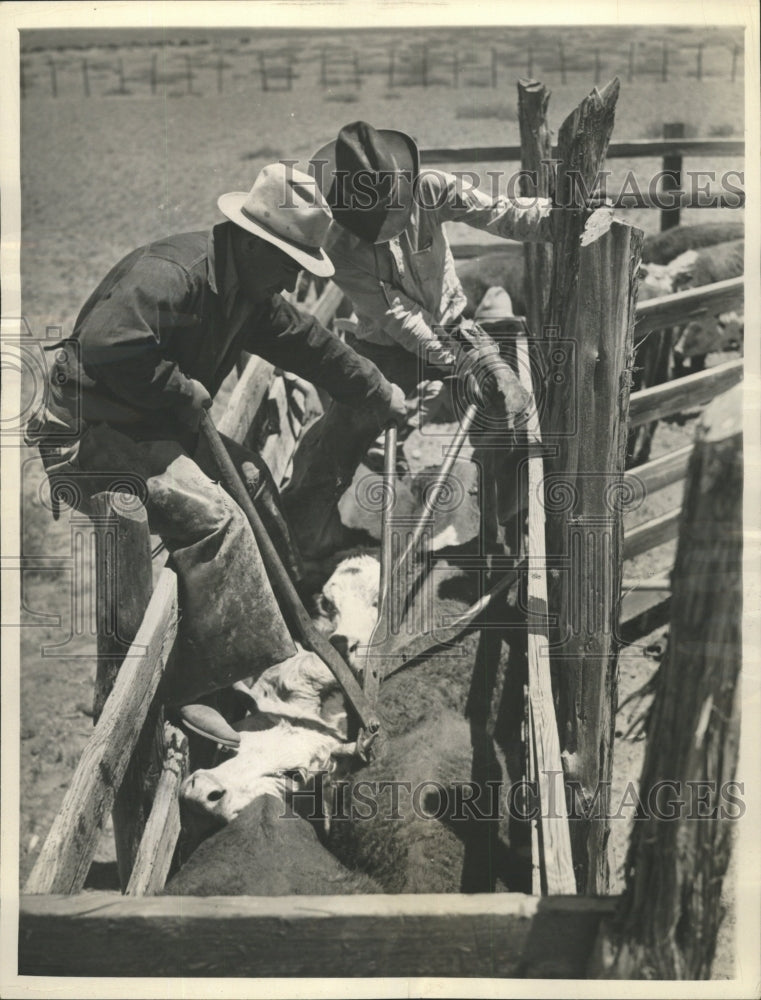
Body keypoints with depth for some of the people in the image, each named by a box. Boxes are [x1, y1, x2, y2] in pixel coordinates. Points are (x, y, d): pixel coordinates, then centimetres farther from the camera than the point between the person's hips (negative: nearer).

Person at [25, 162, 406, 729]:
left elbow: (313, 347, 17)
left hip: (149, 426, 10)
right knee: (212, 515, -23)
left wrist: (388, 401, 22)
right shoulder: (171, 273, -23)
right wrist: (184, 391, -23)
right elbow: (107, 346, -36)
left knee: (249, 473, 12)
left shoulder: (249, 293, 8)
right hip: (83, 437, -10)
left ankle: (293, 615, 24)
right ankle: (208, 691, -16)